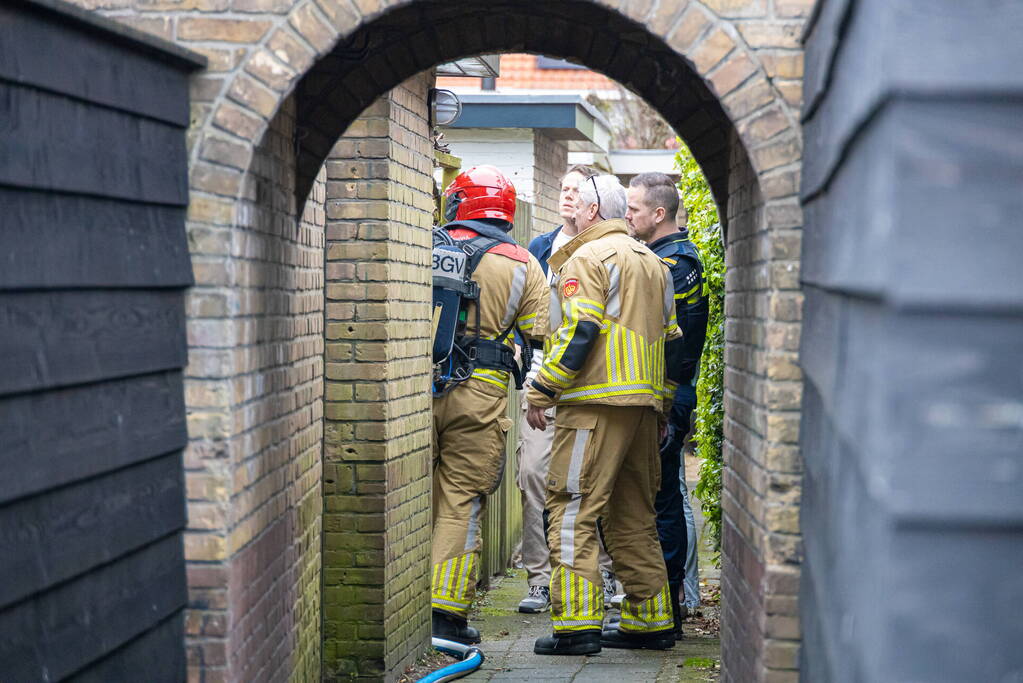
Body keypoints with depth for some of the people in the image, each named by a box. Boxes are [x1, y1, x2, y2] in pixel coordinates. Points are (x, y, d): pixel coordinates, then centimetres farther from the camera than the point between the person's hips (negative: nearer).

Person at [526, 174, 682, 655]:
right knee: (633, 516, 14)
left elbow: (579, 330, -16)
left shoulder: (586, 259, -6)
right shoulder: (653, 263, 20)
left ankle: (577, 624, -13)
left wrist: (541, 392, -12)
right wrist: (663, 401, 24)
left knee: (573, 511, -8)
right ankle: (650, 621, 16)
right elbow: (669, 336, 20)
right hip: (646, 401, 9)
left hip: (596, 403, -8)